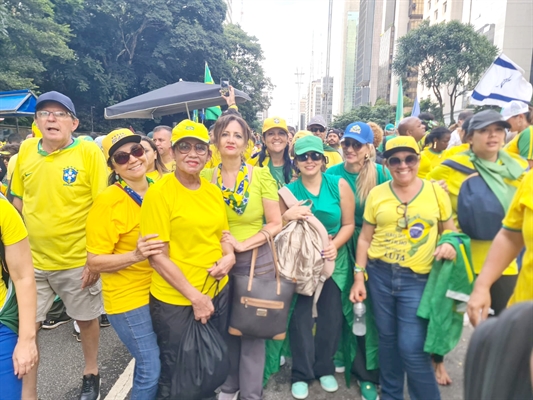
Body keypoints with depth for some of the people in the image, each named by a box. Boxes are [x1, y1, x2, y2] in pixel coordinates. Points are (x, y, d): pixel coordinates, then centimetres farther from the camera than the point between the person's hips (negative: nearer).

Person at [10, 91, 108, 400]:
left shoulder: (89, 151, -12)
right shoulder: (26, 150, 1)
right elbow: (19, 200, 13)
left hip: (78, 259, -3)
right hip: (32, 259, 4)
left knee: (87, 318, 15)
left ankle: (91, 373, 40)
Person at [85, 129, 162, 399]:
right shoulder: (108, 201, -18)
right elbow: (94, 263, -16)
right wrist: (135, 256, -31)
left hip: (160, 291, 6)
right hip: (129, 297, -5)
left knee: (148, 363, 19)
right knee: (152, 369, 2)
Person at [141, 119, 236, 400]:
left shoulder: (214, 192, 2)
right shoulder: (159, 192, -15)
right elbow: (157, 257, -16)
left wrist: (229, 257, -7)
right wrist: (194, 296, -15)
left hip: (217, 292, 6)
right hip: (175, 300, -5)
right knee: (175, 373, 15)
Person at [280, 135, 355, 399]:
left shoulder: (339, 185, -5)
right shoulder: (288, 191, -5)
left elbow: (348, 224, -2)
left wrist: (335, 245, -19)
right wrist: (288, 216, -22)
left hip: (333, 260, 1)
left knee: (332, 316, 10)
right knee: (300, 317, 3)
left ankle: (325, 368, 32)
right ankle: (301, 374, 23)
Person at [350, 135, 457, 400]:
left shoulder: (436, 191, 1)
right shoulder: (376, 193, 2)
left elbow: (450, 231, 9)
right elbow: (365, 238, 5)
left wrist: (450, 244, -14)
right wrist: (359, 277, 1)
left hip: (418, 278, -2)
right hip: (380, 274, 2)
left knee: (412, 347, -4)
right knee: (387, 338, 14)